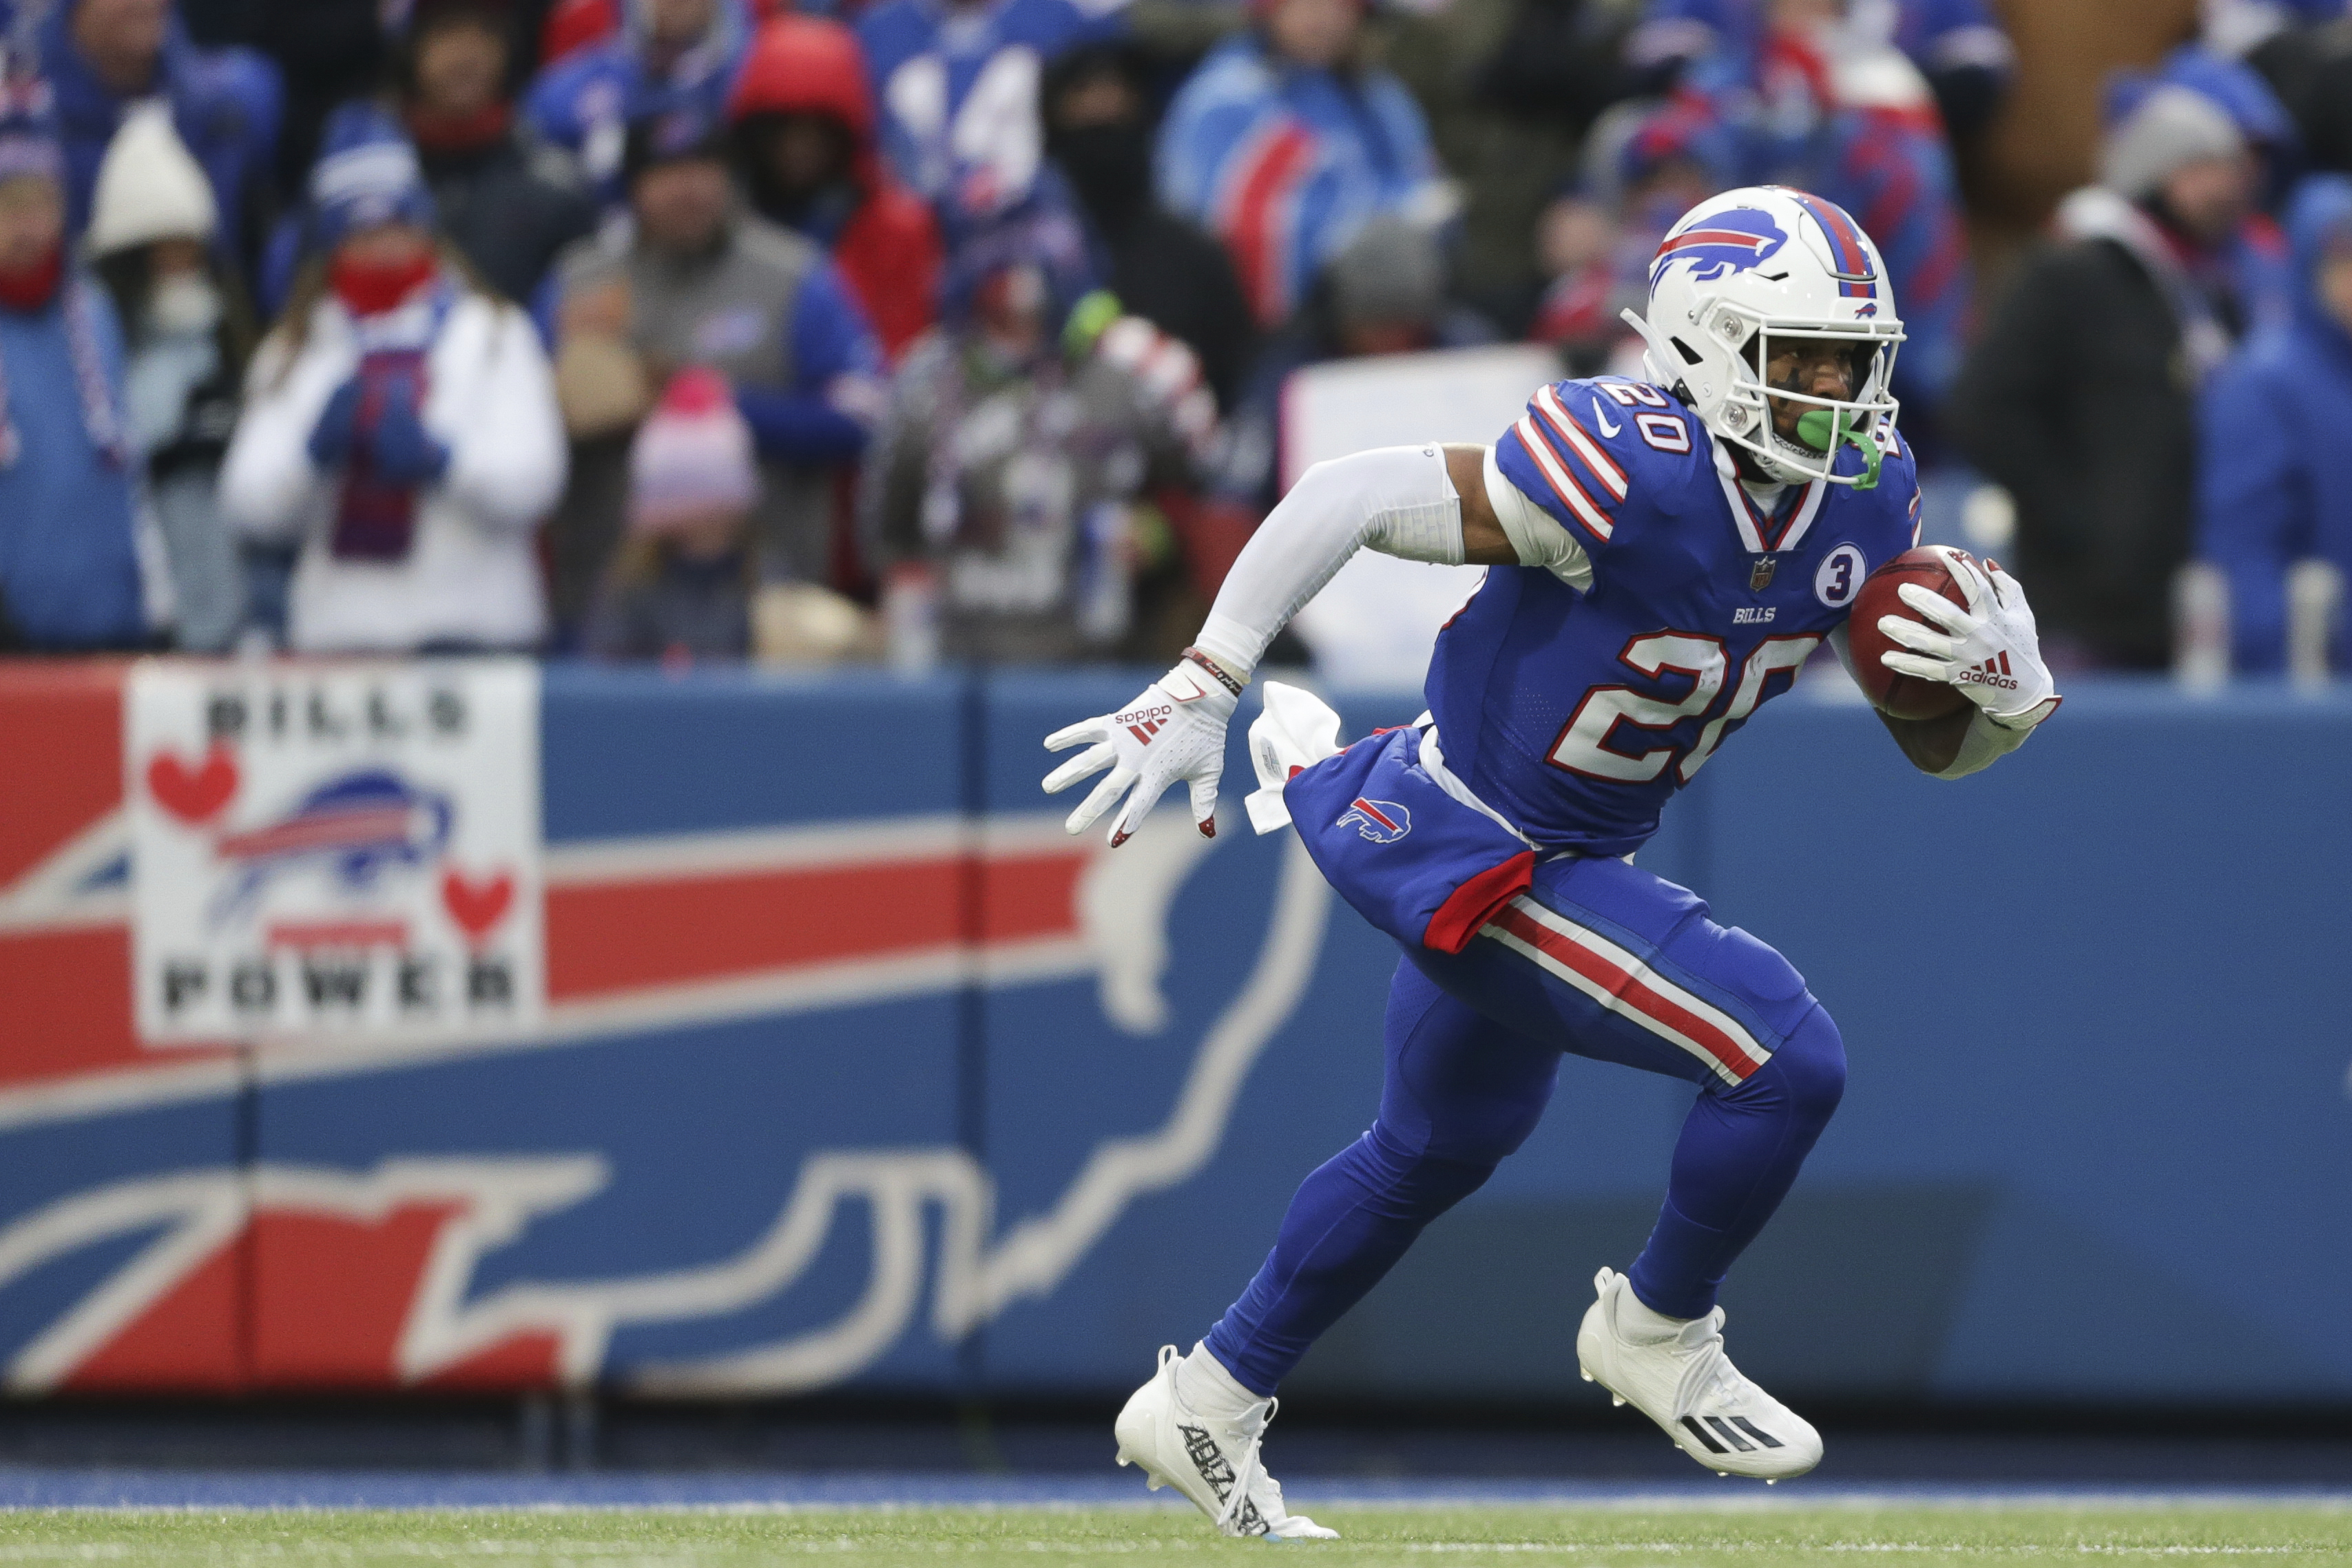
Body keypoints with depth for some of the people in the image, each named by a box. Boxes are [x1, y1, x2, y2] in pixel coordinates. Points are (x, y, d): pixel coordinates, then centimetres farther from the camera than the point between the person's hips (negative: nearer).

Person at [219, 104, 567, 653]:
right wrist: (313, 450, -14)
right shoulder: (291, 350, 14)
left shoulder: (493, 333, 9)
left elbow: (531, 482, -3)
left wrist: (437, 458, -19)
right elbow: (248, 503, 4)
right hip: (337, 632, 2)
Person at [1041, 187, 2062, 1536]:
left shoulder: (1868, 500, -7)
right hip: (1468, 855, -9)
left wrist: (2008, 691, -22)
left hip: (1567, 854, 9)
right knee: (1787, 1060, -16)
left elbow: (1941, 746, 2)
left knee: (1445, 1146, 28)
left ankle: (1206, 1408, 45)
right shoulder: (1633, 478, -30)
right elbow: (1347, 500, -26)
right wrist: (1201, 690, -25)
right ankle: (1657, 1336, 9)